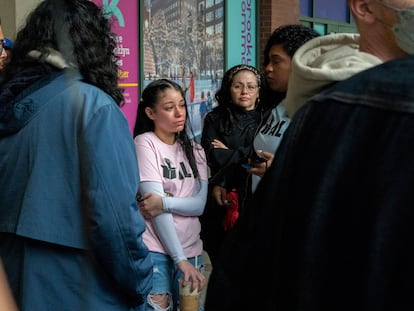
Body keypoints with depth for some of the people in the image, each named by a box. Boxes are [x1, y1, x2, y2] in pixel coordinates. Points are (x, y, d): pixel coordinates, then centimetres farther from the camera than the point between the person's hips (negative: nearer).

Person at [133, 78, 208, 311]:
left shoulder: (194, 149, 11)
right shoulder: (145, 143, -6)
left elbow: (200, 204, 0)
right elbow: (154, 204, -13)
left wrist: (165, 202, -20)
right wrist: (180, 259, -16)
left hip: (190, 249, 5)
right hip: (155, 249, -5)